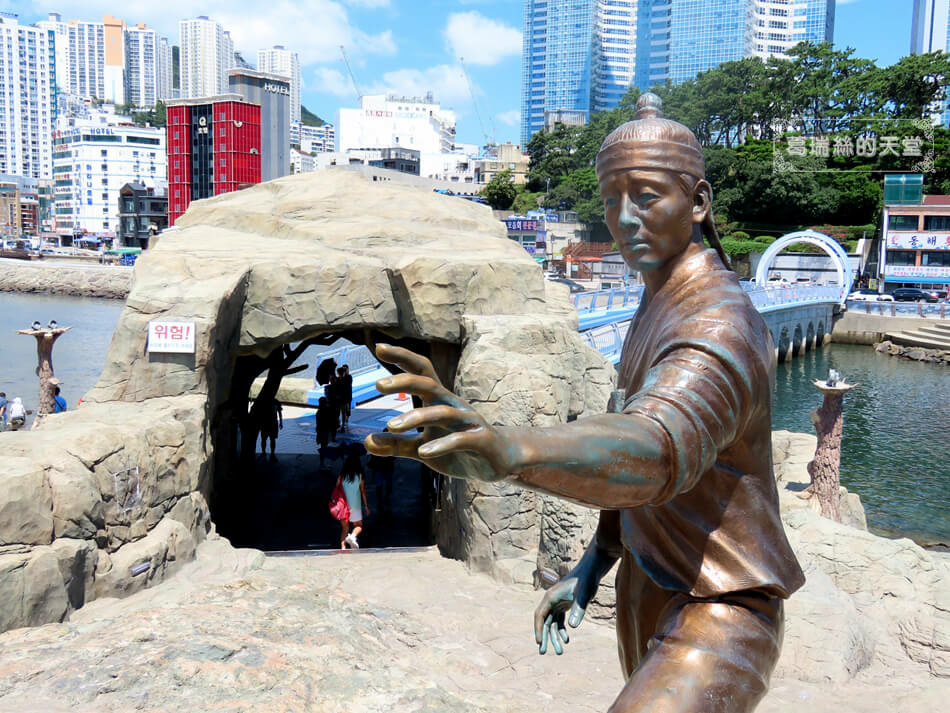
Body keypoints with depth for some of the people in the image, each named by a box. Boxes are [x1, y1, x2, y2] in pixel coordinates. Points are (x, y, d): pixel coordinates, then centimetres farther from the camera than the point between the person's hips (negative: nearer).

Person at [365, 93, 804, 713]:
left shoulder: (721, 328, -27)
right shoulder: (660, 307, 6)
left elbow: (657, 452, -48)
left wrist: (510, 450, -67)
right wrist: (590, 568, 7)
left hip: (719, 610, -9)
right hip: (649, 588, 9)